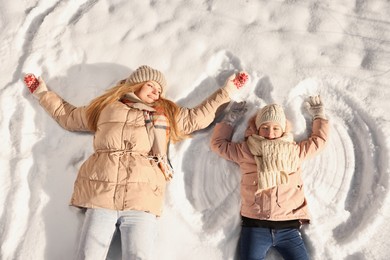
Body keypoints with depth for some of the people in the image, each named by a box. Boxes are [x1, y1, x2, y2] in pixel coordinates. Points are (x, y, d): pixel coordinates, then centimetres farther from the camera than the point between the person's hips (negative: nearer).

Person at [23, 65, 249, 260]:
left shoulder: (168, 115, 24)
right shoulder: (105, 108, 22)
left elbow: (198, 117, 23)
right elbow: (69, 116, 34)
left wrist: (226, 92, 24)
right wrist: (43, 93, 39)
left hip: (141, 198, 0)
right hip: (101, 196, 1)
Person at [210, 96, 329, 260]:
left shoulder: (295, 151, 15)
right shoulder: (245, 151, 10)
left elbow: (319, 139, 30)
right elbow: (219, 143, 20)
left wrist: (319, 116, 35)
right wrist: (230, 119, 22)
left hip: (288, 228, 2)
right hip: (254, 227, -1)